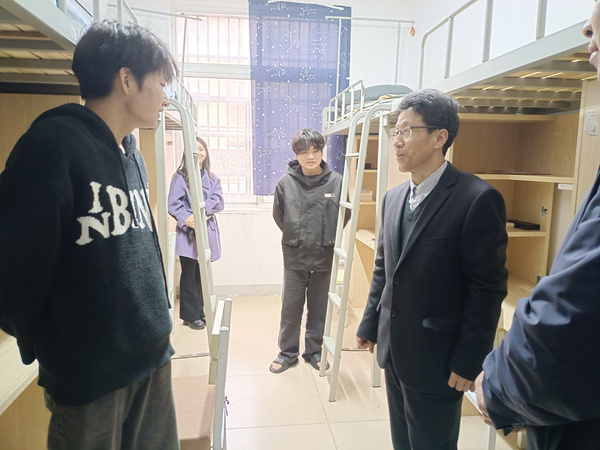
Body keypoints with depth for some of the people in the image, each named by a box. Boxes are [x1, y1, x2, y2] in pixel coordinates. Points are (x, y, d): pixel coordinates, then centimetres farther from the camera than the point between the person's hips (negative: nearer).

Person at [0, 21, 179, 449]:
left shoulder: (134, 156, 9)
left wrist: (157, 318, 13)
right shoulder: (52, 145, -17)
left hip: (153, 357, 7)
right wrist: (37, 346, -2)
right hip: (88, 373, -6)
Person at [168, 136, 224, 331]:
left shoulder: (213, 178, 12)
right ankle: (191, 316, 12)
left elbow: (218, 202, 0)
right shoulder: (180, 177, 0)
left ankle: (200, 312, 23)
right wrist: (187, 219, -22)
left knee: (202, 275, 11)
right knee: (189, 275, 0)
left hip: (207, 231, 4)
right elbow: (173, 204, -7)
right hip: (188, 233, -4)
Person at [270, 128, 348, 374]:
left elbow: (344, 215, 4)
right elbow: (278, 216, 6)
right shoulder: (286, 182, -7)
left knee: (319, 308, 14)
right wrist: (295, 237, 7)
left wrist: (327, 238, 4)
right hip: (294, 256, 0)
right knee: (290, 308, 10)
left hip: (324, 257, 0)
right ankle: (288, 352, 28)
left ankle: (314, 351, 32)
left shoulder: (336, 181, -8)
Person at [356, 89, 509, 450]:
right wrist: (370, 325, 13)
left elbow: (488, 289, -16)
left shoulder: (478, 199, -17)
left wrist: (469, 362, -15)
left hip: (436, 360, -7)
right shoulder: (394, 197, 6)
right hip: (393, 352, 7)